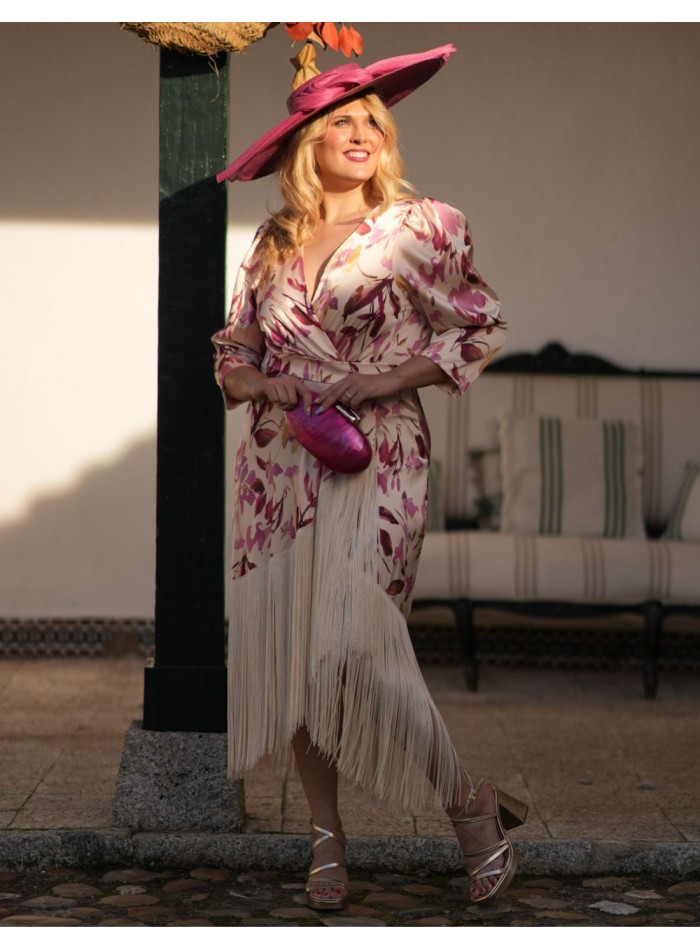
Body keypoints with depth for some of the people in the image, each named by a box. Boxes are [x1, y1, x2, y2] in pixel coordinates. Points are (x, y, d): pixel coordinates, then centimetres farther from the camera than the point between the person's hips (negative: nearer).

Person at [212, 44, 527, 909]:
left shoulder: (421, 227, 2)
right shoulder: (271, 244, 13)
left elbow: (483, 332, 1)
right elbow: (232, 346, 19)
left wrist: (390, 378, -10)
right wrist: (258, 382, -3)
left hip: (374, 456, -5)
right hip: (278, 459, 5)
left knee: (351, 644, -17)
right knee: (282, 645, 1)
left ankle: (469, 806, 1)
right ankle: (326, 837, 14)